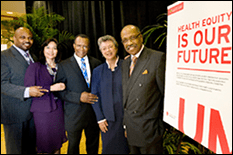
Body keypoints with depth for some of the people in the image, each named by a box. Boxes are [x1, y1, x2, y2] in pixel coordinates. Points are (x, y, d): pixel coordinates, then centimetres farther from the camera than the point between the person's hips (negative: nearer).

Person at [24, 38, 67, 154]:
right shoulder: (35, 67, -5)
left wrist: (62, 87, -1)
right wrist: (51, 88, -18)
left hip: (58, 109, 4)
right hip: (42, 111, -4)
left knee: (57, 142, 15)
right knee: (45, 145, 7)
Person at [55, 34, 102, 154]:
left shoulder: (97, 63, 4)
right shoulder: (64, 65, -3)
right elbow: (59, 91, -7)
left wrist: (98, 97, -7)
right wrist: (79, 97, -18)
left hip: (94, 112, 2)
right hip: (74, 114, -2)